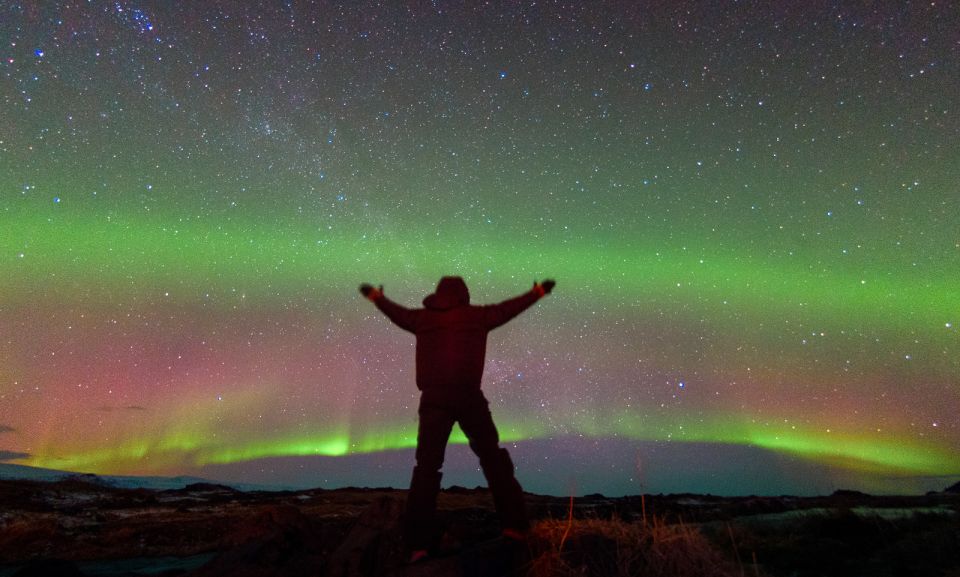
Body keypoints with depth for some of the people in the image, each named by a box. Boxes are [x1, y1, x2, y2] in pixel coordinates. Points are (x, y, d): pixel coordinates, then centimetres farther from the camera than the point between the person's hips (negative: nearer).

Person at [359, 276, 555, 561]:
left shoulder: (423, 317, 12)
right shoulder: (477, 315, 7)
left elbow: (396, 311, 29)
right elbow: (510, 307, 19)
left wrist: (376, 296, 50)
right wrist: (538, 291, 35)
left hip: (434, 398, 2)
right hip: (468, 396, -1)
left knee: (426, 467, 6)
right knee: (494, 459, 11)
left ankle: (418, 544, 6)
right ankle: (514, 526, 10)